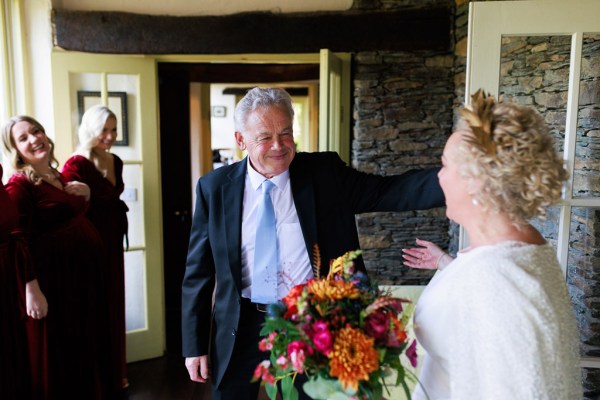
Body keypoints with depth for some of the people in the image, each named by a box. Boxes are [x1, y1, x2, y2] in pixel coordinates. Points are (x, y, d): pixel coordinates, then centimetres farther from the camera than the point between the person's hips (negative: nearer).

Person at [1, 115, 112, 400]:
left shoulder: (59, 177, 11)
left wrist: (86, 194, 7)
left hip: (82, 272, 8)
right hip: (53, 277, -8)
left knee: (86, 344, 21)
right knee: (56, 350, 8)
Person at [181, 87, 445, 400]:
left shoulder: (325, 172, -6)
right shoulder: (215, 188, -5)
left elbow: (389, 191, -12)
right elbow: (199, 272, -1)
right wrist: (194, 345, 0)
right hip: (241, 328, 1)